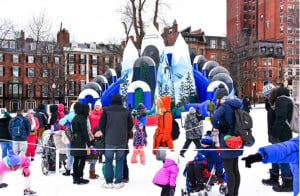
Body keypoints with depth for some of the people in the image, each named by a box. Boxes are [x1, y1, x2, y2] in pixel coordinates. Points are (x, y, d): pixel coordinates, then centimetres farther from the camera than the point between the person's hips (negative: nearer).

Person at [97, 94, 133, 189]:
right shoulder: (126, 111, 1)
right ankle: (118, 182, 8)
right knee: (120, 161, 8)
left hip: (109, 140, -1)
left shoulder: (106, 110, -3)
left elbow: (101, 124, -1)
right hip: (122, 141, 1)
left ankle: (108, 182, 10)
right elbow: (130, 125, 7)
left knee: (108, 161, 8)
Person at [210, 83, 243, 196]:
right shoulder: (236, 105, 9)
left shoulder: (224, 106, -15)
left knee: (229, 171, 1)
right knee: (235, 170, 17)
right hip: (236, 142, 8)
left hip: (227, 143, -8)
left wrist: (218, 127, -11)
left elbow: (214, 119, -30)